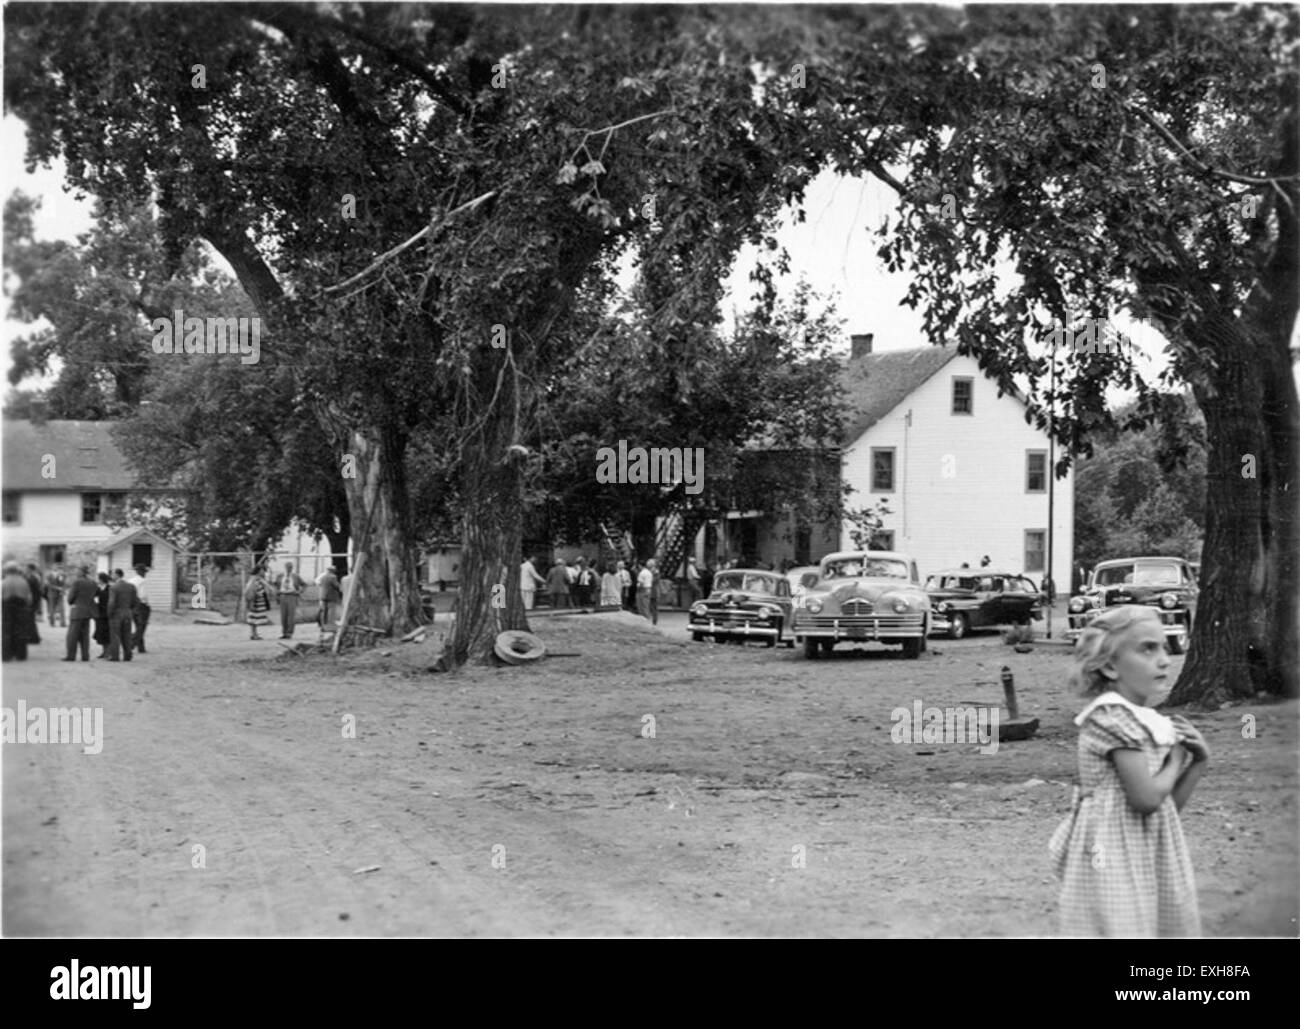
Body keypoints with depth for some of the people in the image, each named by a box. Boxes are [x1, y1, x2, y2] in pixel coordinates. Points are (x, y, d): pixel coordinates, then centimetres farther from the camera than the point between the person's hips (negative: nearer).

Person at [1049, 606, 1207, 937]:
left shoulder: (1146, 720, 12)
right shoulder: (1114, 716, -15)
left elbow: (1169, 804, 17)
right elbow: (1146, 798, -22)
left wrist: (1197, 761, 3)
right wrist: (1176, 760, -5)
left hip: (1147, 857, 9)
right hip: (1115, 858, -9)